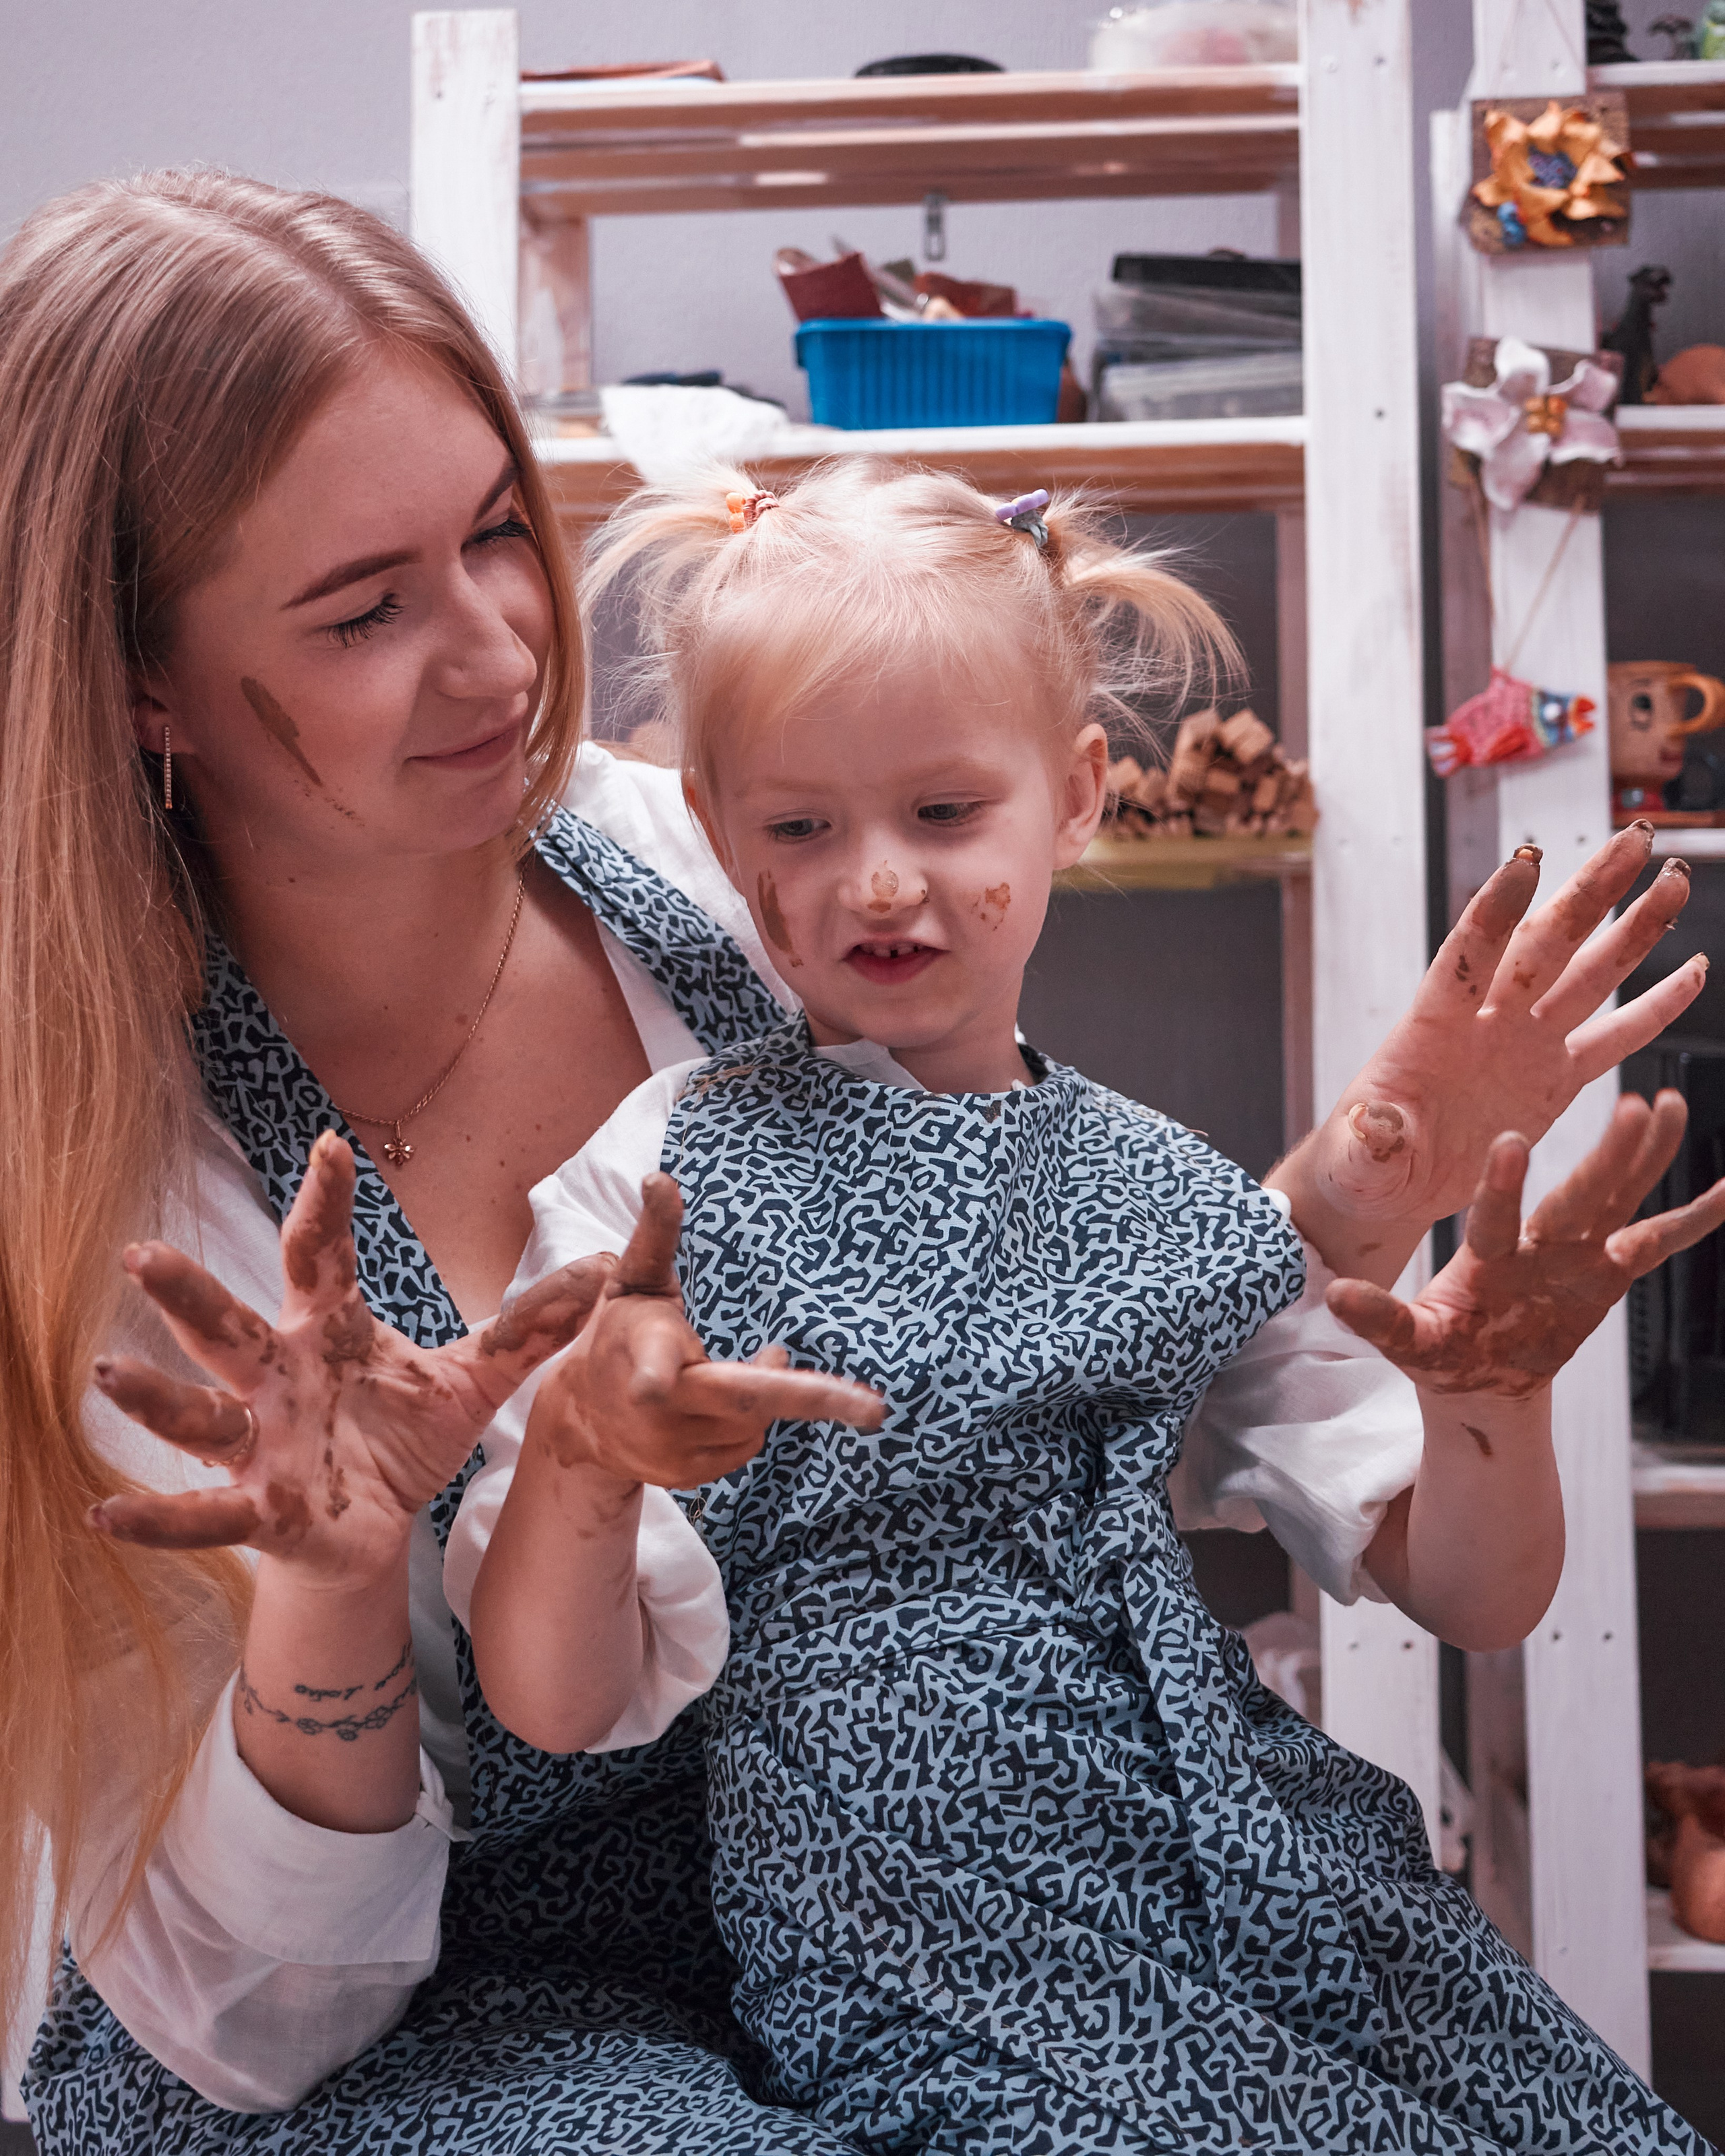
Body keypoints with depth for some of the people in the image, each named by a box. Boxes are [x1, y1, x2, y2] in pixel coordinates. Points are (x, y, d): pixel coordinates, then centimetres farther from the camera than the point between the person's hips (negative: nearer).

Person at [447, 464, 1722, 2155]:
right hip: (931, 1963, -4)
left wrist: (1486, 1393, -12)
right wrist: (583, 1448, -29)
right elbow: (552, 1705, -9)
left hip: (1262, 1877, 5)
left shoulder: (1176, 1197, 7)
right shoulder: (657, 1182, -4)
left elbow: (1470, 1600, 10)